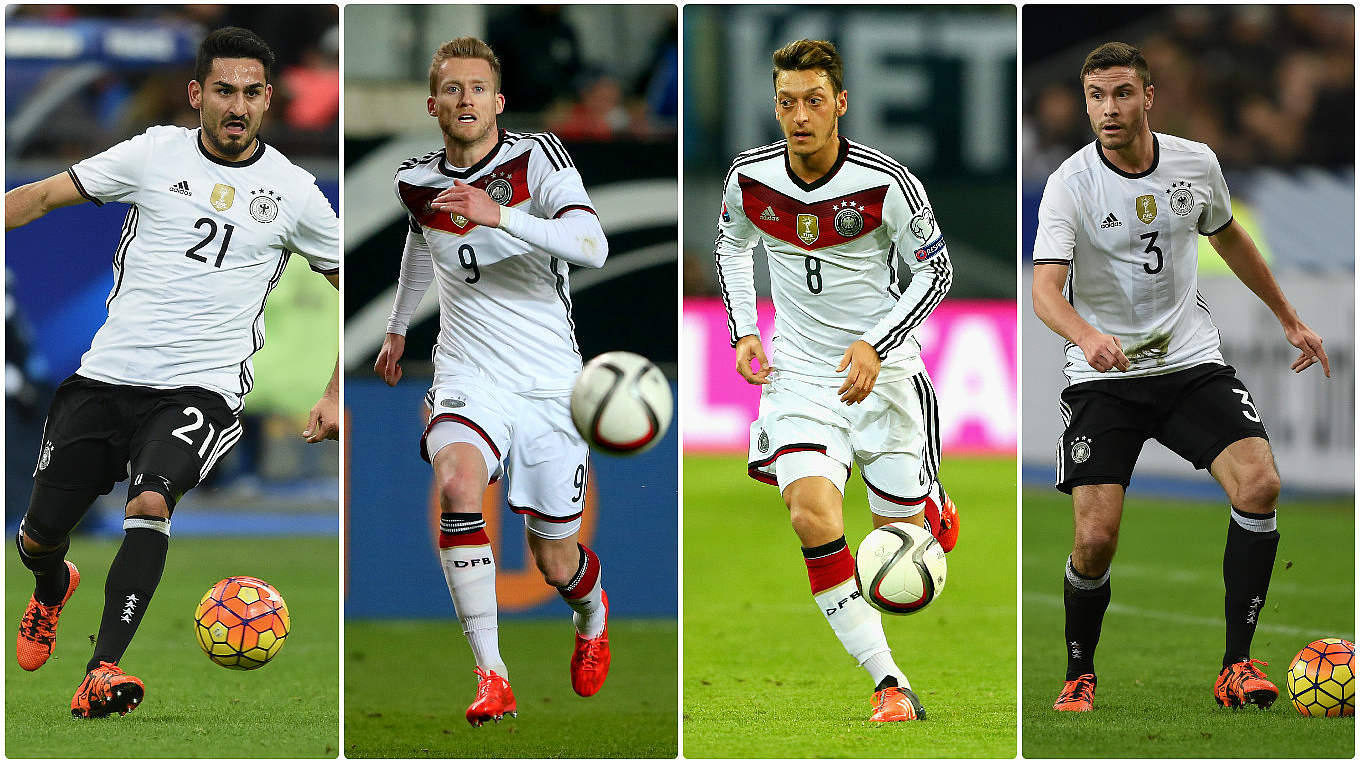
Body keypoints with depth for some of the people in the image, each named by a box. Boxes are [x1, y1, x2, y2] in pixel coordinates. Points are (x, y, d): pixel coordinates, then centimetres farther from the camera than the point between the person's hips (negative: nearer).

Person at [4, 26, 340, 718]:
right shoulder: (156, 154, 3)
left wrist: (336, 397, 6)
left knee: (151, 503, -31)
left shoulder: (291, 191, 3)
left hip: (200, 388, -2)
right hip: (105, 375, 2)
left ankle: (102, 673, -34)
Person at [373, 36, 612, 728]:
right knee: (456, 484, -32)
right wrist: (397, 328, 42)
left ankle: (593, 613, 47)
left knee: (555, 563, 6)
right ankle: (490, 674, -30)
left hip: (549, 381, -2)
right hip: (469, 376, 2)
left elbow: (593, 245, -26)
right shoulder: (417, 182, 4)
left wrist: (499, 215, -37)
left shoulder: (537, 158, -10)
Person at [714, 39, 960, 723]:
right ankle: (889, 685, -16)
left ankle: (936, 509, 47)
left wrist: (876, 345, -18)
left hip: (881, 370, -1)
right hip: (798, 372, 2)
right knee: (812, 516, -21)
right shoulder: (749, 178, -8)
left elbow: (936, 271, -6)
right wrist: (743, 331, 4)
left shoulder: (886, 184, -17)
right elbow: (731, 244, 15)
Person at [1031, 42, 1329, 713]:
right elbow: (1045, 289, -24)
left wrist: (1289, 319, 28)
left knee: (1259, 484, -20)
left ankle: (1236, 666, -10)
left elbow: (1229, 238, 22)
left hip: (1192, 363, 3)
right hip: (1103, 377, -3)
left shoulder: (1196, 164, 2)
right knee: (1095, 539, -15)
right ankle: (1080, 677, 12)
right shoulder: (1070, 185, -12)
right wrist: (1087, 336, -45)